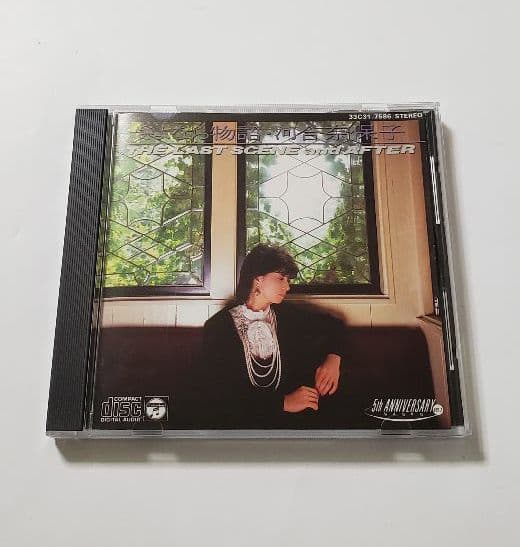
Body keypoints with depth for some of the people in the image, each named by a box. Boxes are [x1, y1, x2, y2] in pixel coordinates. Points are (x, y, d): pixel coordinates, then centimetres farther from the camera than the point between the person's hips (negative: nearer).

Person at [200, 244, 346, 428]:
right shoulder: (217, 327, -7)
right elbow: (218, 395, -13)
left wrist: (333, 358, -4)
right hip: (239, 419, -5)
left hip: (291, 419, 6)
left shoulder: (288, 314, 5)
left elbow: (334, 324, 18)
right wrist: (283, 402, -21)